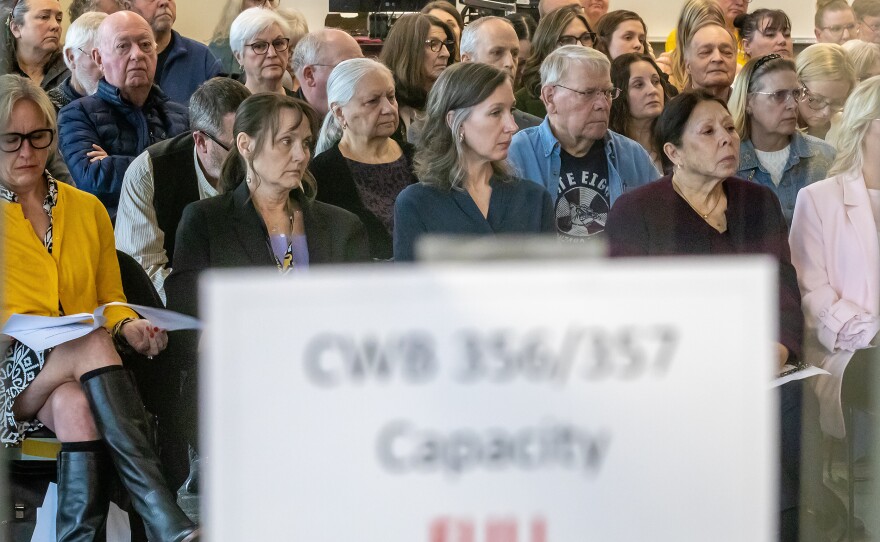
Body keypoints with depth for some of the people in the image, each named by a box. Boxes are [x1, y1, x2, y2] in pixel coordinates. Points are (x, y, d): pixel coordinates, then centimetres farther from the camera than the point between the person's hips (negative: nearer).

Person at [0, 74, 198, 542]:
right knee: (90, 344, -34)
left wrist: (128, 326, -4)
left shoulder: (87, 209, 19)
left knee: (76, 408, -35)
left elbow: (111, 300, 21)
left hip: (76, 379, 3)